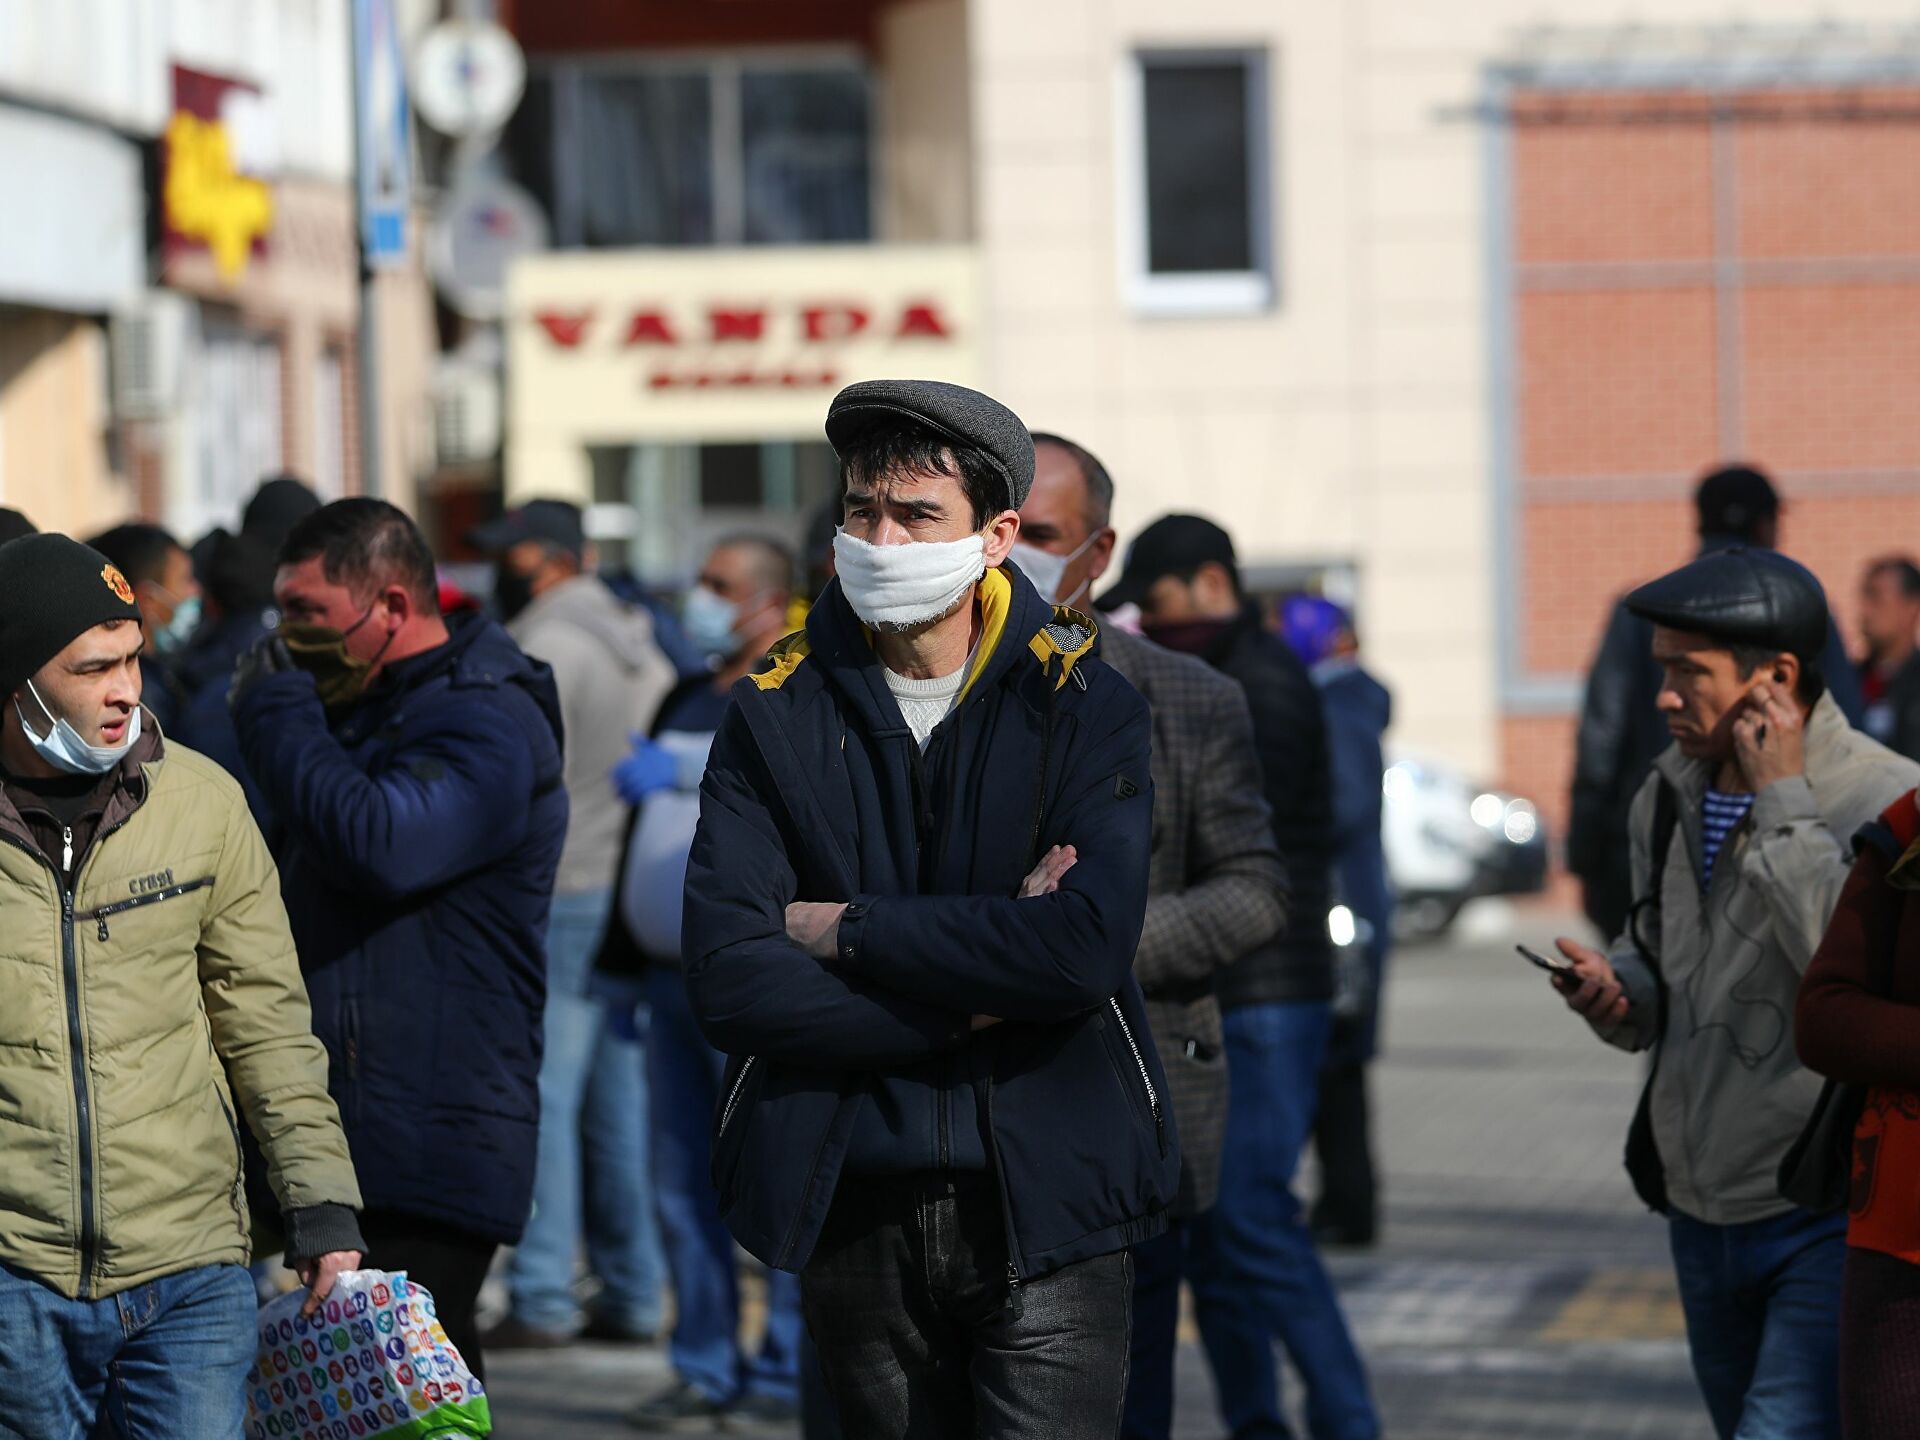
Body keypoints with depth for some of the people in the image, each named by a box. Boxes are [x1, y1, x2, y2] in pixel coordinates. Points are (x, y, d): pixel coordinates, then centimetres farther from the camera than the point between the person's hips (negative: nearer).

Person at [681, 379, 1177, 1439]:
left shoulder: (1083, 705, -1)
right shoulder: (774, 717, 2)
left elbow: (1089, 946, -18)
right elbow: (727, 984, -10)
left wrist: (847, 928, -13)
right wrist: (976, 999, -15)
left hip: (1045, 1200, -2)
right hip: (854, 1216, 2)